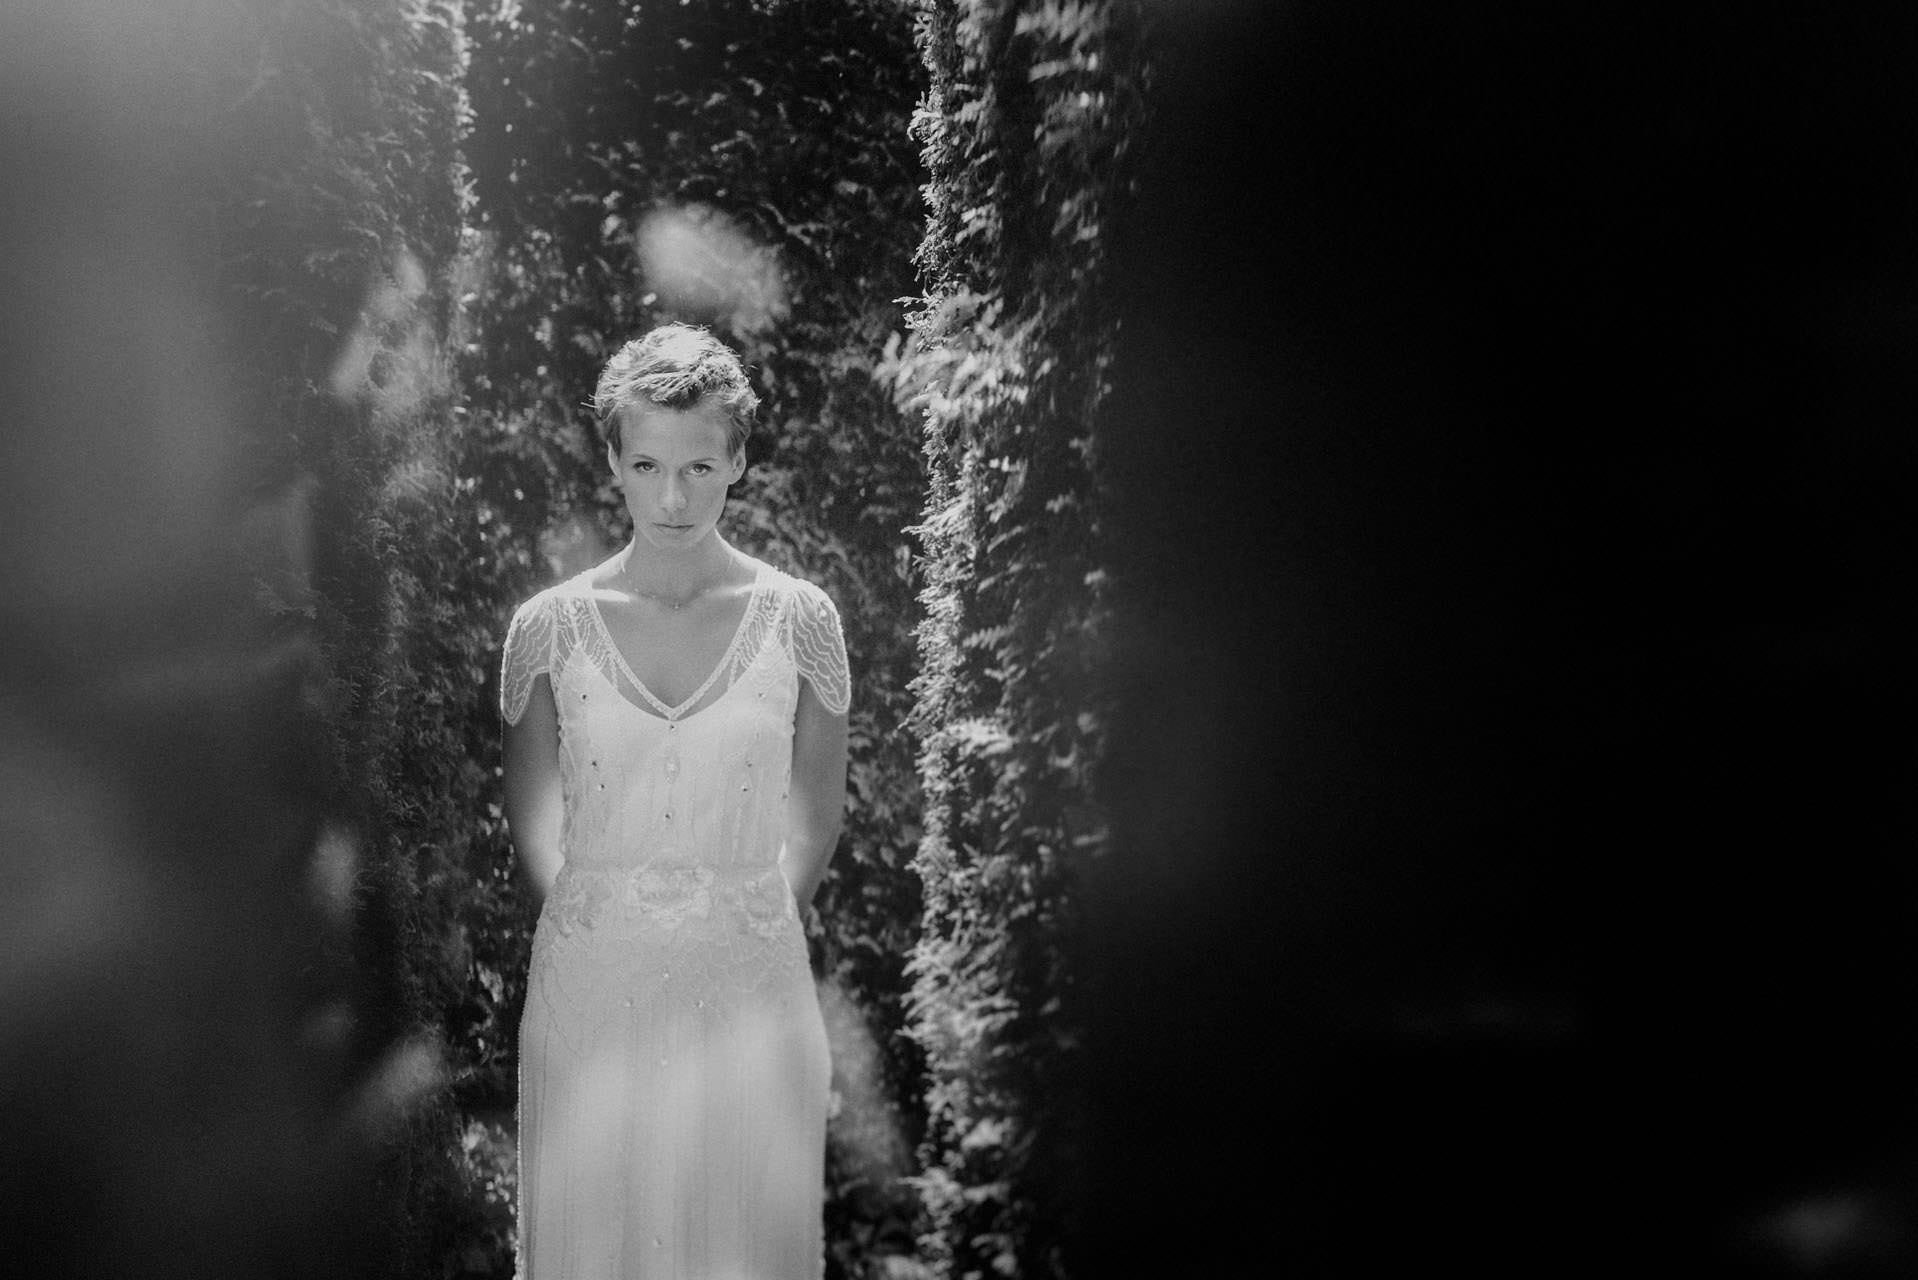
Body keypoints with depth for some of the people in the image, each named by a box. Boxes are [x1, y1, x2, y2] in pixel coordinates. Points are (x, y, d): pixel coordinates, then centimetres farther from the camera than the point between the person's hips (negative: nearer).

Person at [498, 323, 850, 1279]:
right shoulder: (548, 627, -3)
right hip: (592, 985, 0)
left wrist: (749, 914, 8)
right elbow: (532, 814, 9)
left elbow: (817, 812, 8)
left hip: (749, 987, 0)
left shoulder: (798, 618, -3)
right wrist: (597, 915, 7)